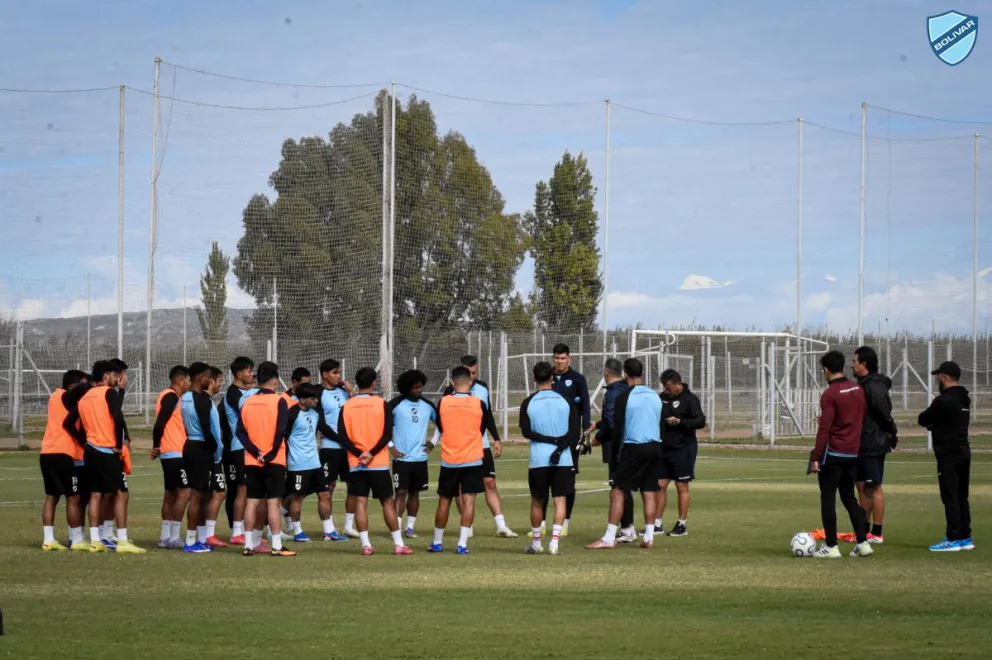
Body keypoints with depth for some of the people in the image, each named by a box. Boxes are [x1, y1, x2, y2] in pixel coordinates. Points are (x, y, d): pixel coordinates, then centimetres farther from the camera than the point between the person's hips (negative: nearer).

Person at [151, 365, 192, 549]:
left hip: (168, 453, 10)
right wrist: (156, 446, -15)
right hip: (175, 453, -10)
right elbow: (160, 423, -21)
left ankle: (165, 536, 13)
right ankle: (174, 537, -11)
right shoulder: (172, 397, -15)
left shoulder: (169, 396, 16)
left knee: (171, 494, 12)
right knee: (184, 492, -10)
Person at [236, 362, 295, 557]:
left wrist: (256, 452, -5)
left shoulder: (247, 402, 6)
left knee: (252, 502, 8)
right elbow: (281, 431, -16)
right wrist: (271, 454, -9)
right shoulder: (279, 401, -8)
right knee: (273, 502, -3)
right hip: (274, 460, -4)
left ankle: (249, 544, 8)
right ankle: (277, 546, -4)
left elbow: (240, 431, 0)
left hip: (252, 461, 4)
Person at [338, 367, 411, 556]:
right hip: (379, 463, -1)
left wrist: (360, 453, -7)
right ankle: (398, 543, 5)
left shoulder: (347, 406, 1)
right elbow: (387, 434, -11)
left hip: (355, 463, 2)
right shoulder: (381, 403, -4)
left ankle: (366, 545, -3)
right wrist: (371, 453, -11)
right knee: (388, 502, 5)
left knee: (360, 502, 2)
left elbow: (342, 436, -5)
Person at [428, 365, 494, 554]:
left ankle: (437, 543, 21)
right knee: (468, 500, -1)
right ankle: (462, 544, -9)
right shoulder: (478, 404, -6)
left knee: (444, 501, 11)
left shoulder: (443, 403, -5)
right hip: (473, 460, -1)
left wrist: (432, 443, 31)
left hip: (449, 460, 1)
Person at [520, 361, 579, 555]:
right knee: (560, 500, 2)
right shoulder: (565, 401, 3)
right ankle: (554, 543, -11)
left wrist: (550, 439, -6)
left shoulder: (528, 403, 1)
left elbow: (526, 432, -6)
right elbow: (574, 431, -5)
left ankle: (536, 543, 22)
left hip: (538, 459, 0)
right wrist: (559, 446, -10)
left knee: (537, 501, 13)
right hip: (563, 459, 0)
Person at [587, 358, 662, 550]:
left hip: (633, 448, -5)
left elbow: (617, 428, -6)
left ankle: (609, 538, -5)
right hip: (654, 447, 5)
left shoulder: (625, 397, -7)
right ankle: (649, 537, 7)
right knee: (649, 493, 9)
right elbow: (661, 425, 15)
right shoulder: (655, 397, 10)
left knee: (618, 492, -2)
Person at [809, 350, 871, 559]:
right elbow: (862, 419, 14)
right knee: (849, 497, 16)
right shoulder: (858, 390, 7)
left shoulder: (830, 394, -14)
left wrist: (816, 457, -13)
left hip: (833, 455, -7)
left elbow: (824, 429, -17)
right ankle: (862, 542, 9)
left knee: (828, 498, 1)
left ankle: (831, 546, 1)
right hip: (853, 453, 7)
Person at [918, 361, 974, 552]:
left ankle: (953, 539, -9)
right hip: (964, 452, 9)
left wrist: (931, 422, 14)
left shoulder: (943, 400, -16)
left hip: (949, 455, -9)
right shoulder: (964, 399, 12)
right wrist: (936, 423, 5)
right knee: (962, 497, 12)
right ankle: (965, 538, 14)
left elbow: (922, 419, -6)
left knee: (950, 498, -7)